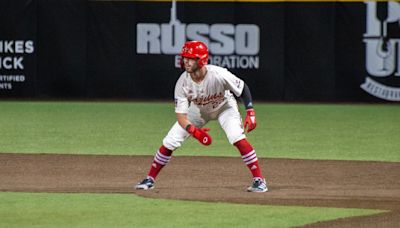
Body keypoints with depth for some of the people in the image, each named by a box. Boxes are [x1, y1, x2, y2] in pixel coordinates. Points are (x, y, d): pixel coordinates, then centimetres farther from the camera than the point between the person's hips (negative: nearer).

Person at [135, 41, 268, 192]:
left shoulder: (219, 75, -36)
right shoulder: (183, 82, -29)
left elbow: (242, 88, -19)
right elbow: (181, 115, -27)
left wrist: (250, 113, -27)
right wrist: (193, 131, -46)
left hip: (224, 107, -3)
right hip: (198, 110, 3)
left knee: (238, 138, -27)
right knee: (169, 142, -5)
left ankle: (259, 180, -18)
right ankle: (150, 179, 13)